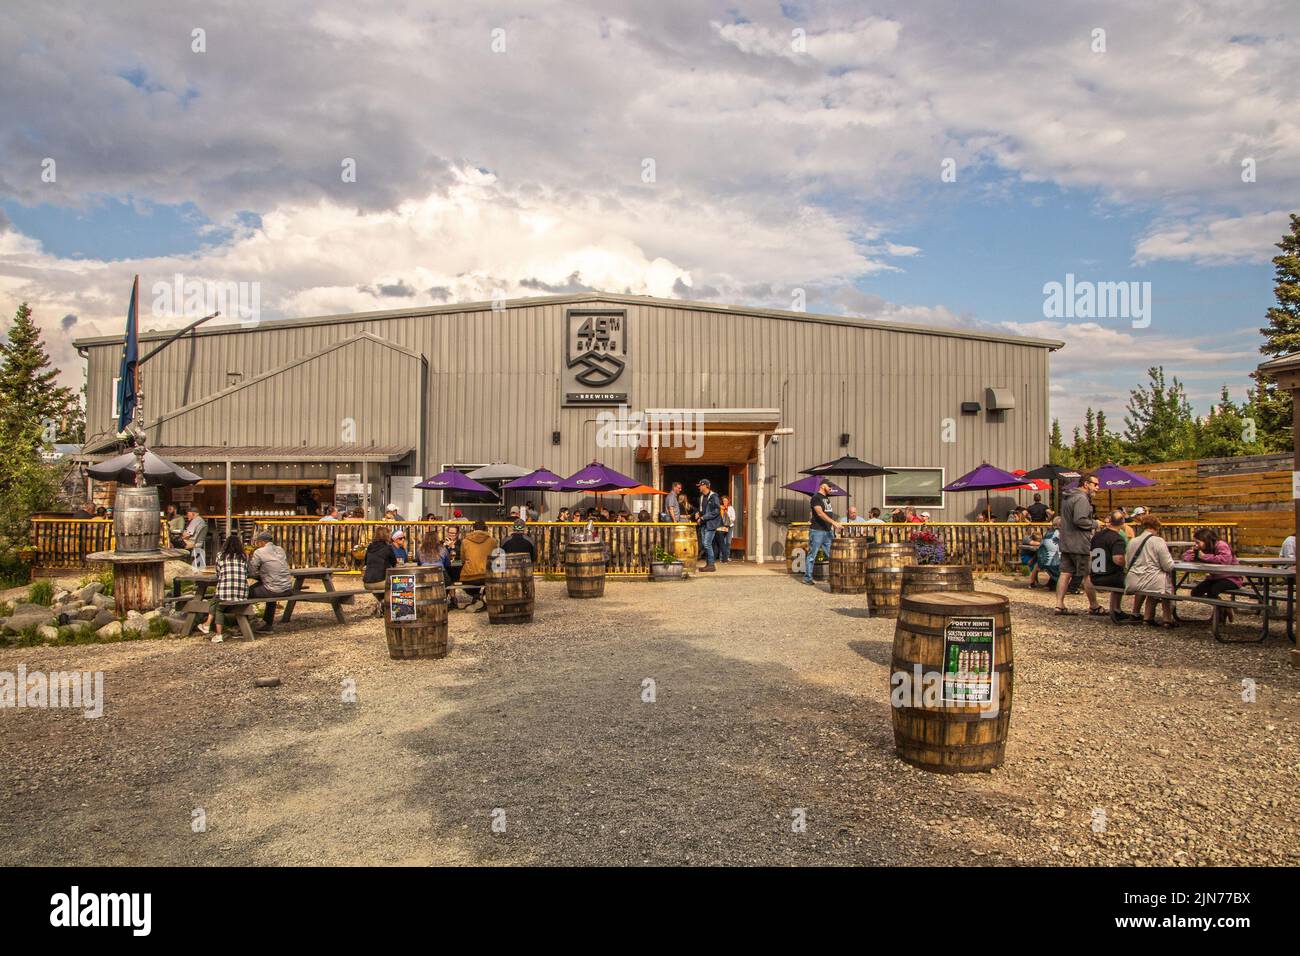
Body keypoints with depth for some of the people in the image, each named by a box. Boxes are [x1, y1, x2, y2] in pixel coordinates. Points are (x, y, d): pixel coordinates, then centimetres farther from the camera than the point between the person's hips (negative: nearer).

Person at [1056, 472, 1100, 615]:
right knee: (1088, 576, 3)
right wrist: (1094, 523, -9)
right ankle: (1093, 606, 13)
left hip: (1065, 543, 9)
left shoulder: (1068, 497, 17)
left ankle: (1059, 605, 4)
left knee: (1065, 574, 7)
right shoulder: (1082, 498, -15)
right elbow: (1079, 520, -25)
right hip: (1079, 544, -9)